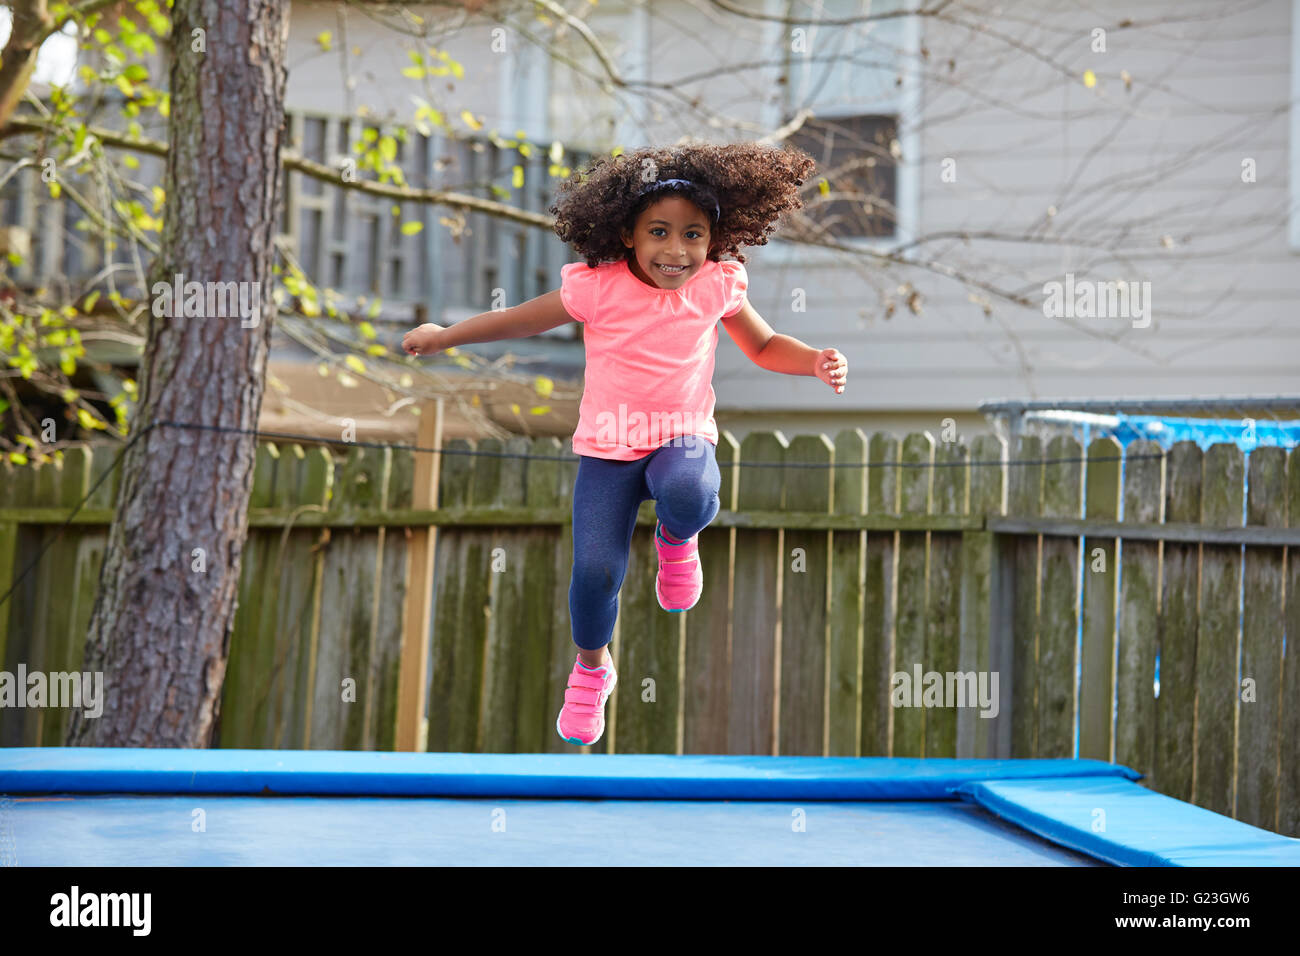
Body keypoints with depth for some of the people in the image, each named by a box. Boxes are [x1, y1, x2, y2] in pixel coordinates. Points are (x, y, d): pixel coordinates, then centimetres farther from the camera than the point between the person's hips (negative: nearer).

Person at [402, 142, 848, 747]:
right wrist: (447, 335, 5)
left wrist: (816, 361, -8)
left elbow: (766, 346, 11)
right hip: (608, 447, 0)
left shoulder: (717, 287, -5)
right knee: (596, 570, -12)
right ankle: (592, 666, 20)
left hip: (683, 436, 0)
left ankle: (676, 538, 3)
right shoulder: (598, 287, -11)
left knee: (689, 494, -37)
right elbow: (523, 319, 5)